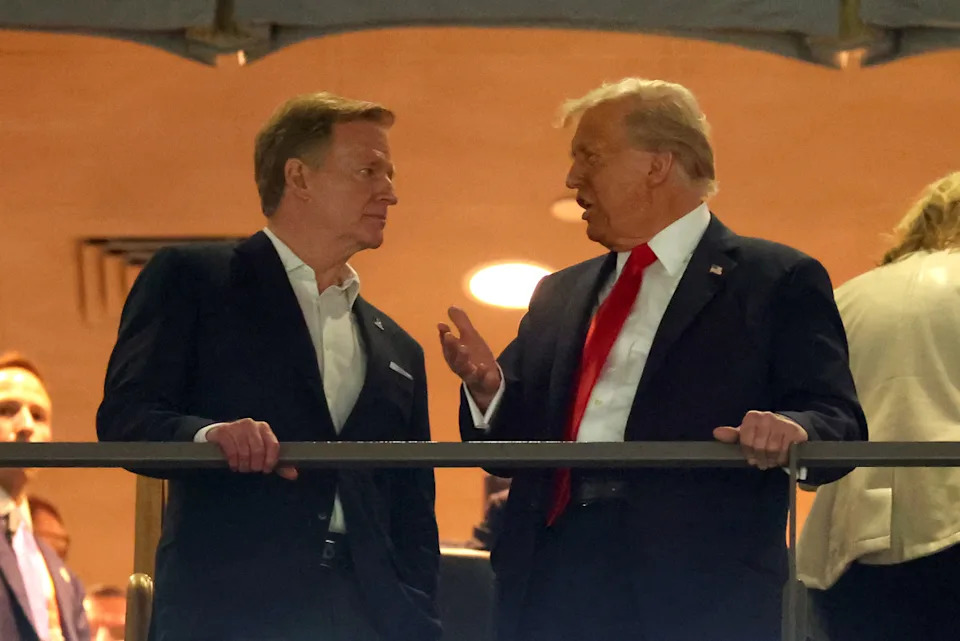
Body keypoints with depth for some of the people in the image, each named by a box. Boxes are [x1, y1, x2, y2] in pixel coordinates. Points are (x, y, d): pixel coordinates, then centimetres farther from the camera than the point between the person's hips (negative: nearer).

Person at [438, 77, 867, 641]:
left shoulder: (779, 282, 2)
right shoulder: (558, 296, 21)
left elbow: (838, 424, -6)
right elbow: (510, 441, 18)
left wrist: (792, 430, -29)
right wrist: (489, 390, -4)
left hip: (698, 594, -5)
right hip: (553, 586, 5)